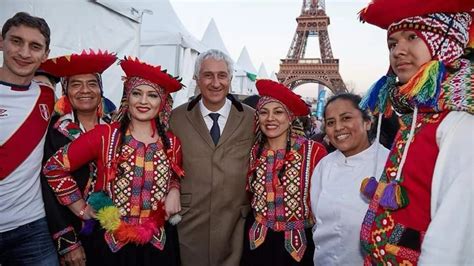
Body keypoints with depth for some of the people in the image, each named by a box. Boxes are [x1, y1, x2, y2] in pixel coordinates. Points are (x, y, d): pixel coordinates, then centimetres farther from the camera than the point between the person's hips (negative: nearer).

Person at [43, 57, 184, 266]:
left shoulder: (172, 144, -2)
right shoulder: (104, 135, -11)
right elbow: (54, 166, -4)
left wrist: (174, 191, -6)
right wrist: (81, 209, -2)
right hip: (112, 243, -2)